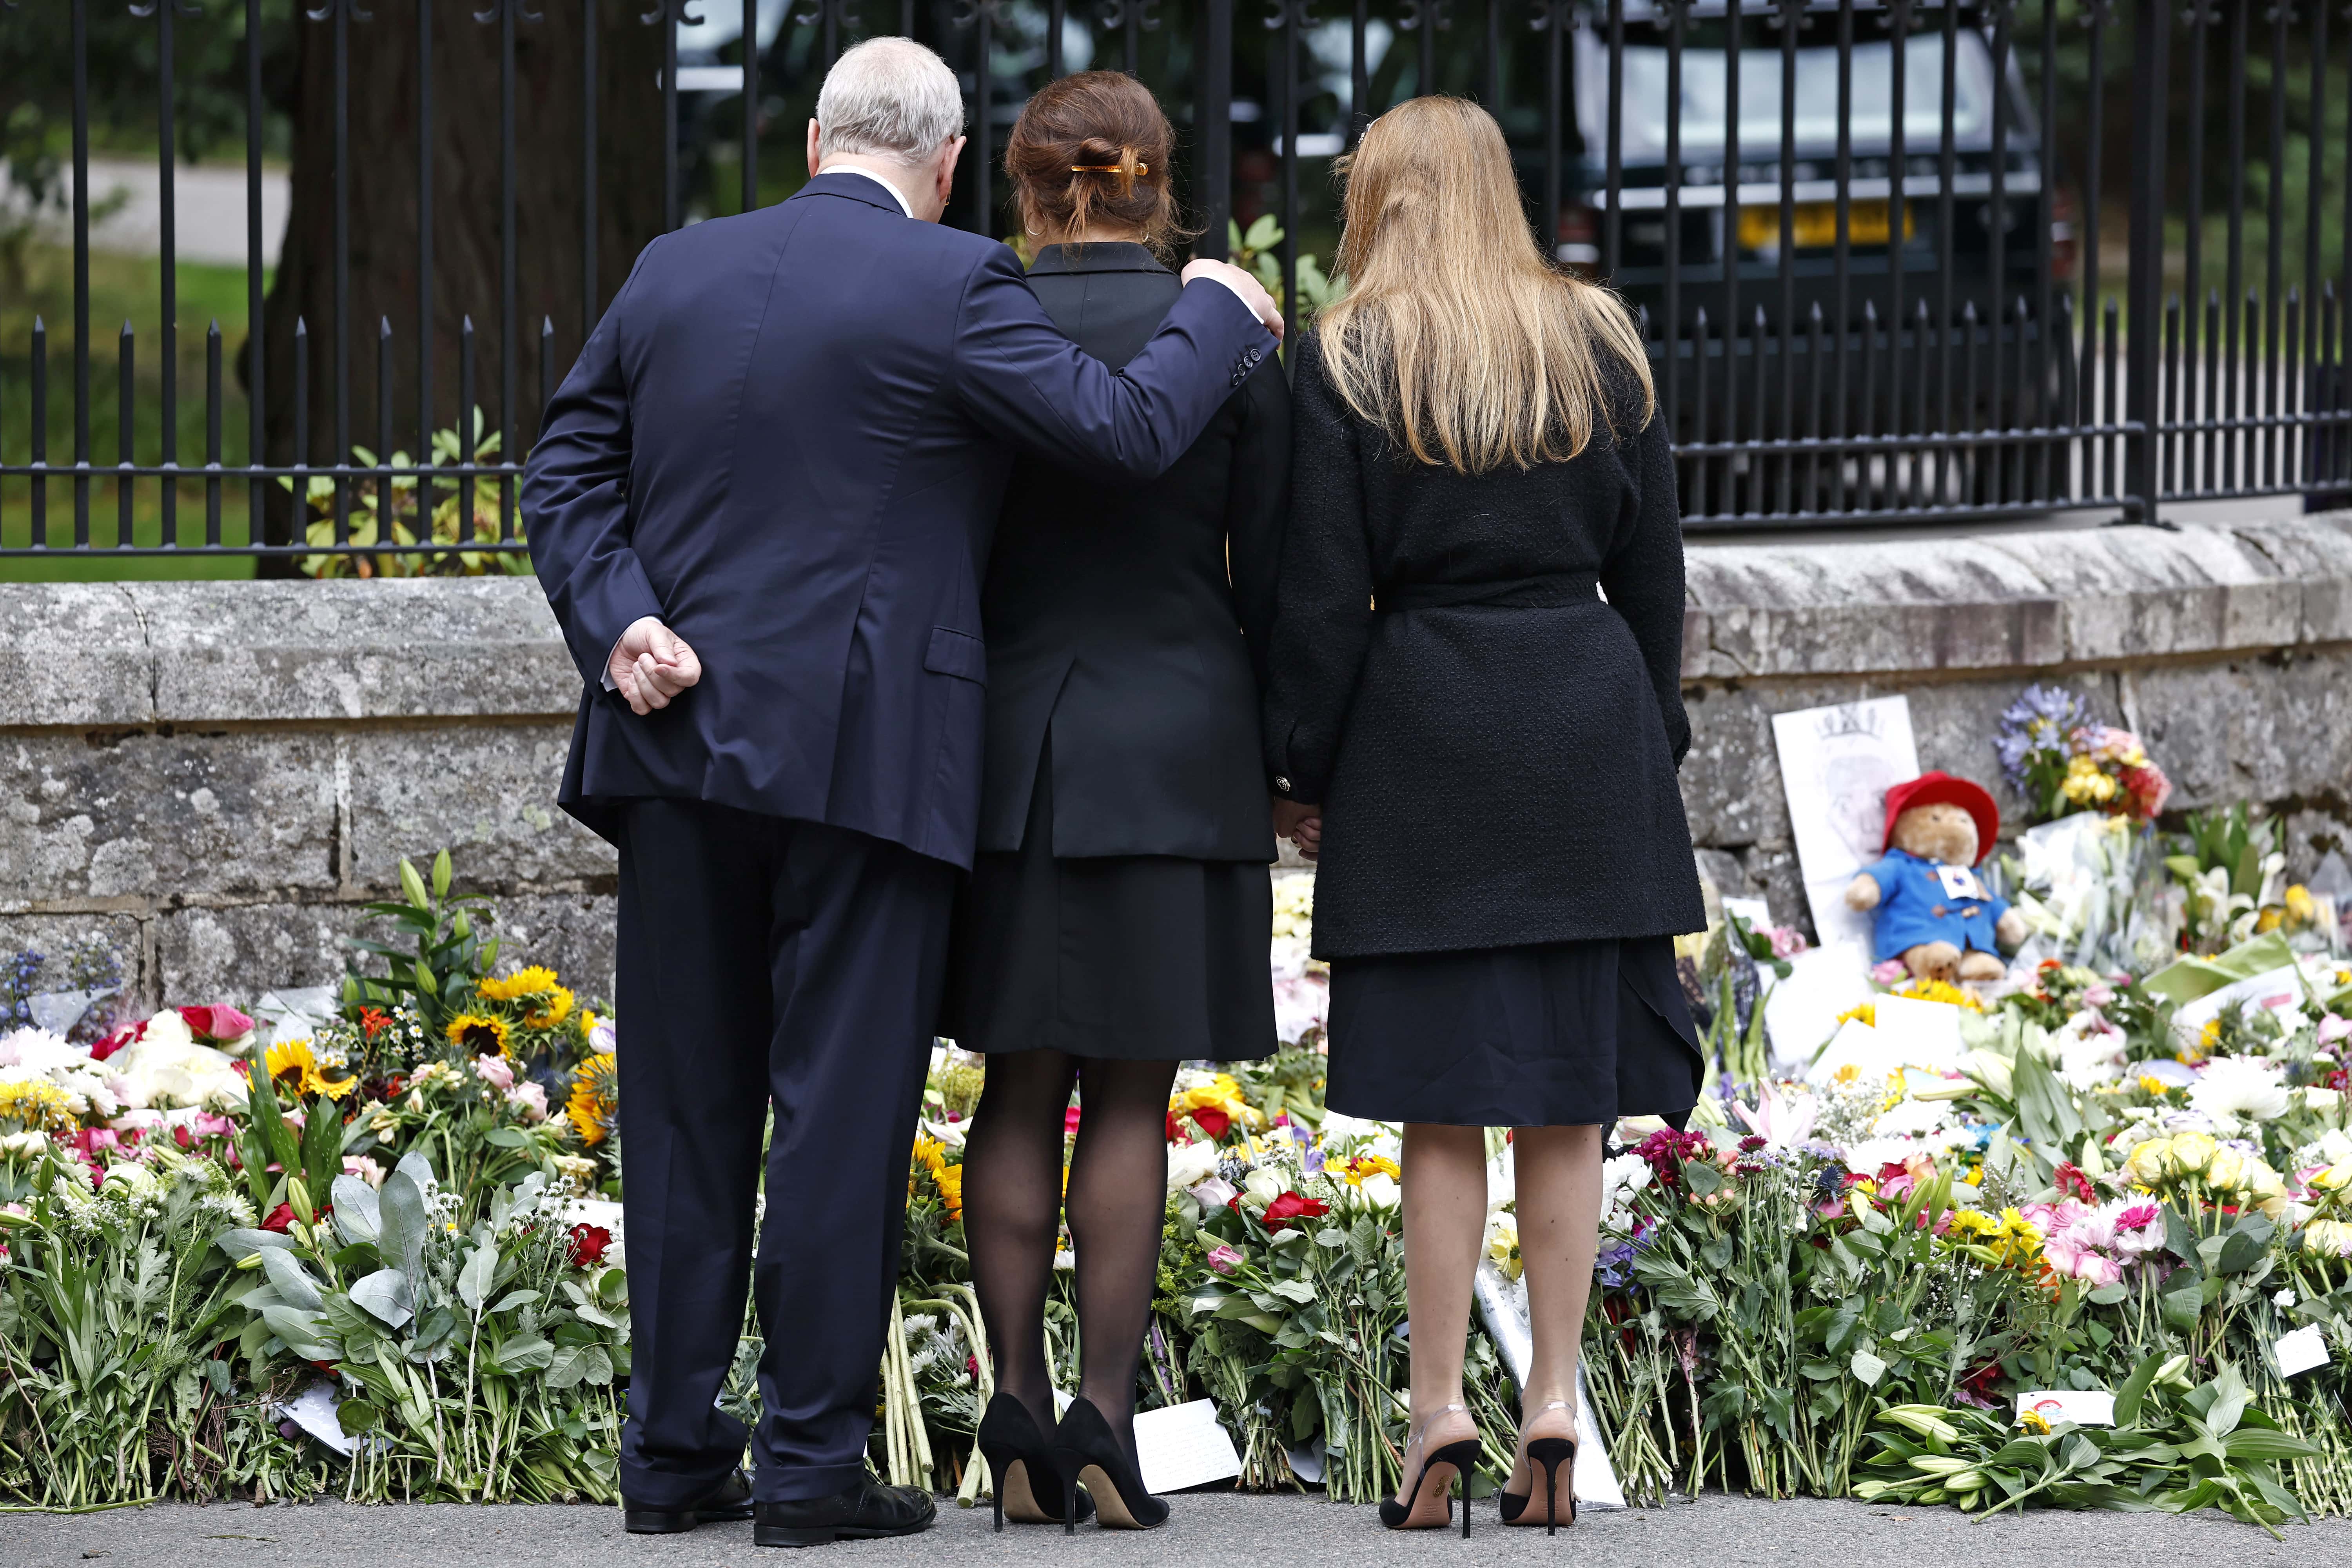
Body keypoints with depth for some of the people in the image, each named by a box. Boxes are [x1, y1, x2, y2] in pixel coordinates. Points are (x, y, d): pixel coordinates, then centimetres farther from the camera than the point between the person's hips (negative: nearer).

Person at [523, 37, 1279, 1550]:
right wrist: (1218, 317, 6)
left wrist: (618, 623, -3)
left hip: (682, 741, 5)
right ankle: (814, 1463, 0)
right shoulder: (952, 286, -9)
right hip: (865, 749, -5)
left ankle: (675, 1452, 14)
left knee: (686, 1103, 10)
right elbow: (1124, 429, -10)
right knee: (844, 1102, 0)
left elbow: (571, 467, 6)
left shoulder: (676, 271, 8)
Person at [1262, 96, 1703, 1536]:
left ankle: (1440, 1412, -2)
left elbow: (1323, 595, -5)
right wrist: (1653, 743, 17)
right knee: (1566, 1096, 5)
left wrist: (1299, 771, 2)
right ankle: (1555, 1405, 4)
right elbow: (1655, 576, 10)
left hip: (1424, 730, -3)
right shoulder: (1604, 348, 8)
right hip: (1587, 740, 3)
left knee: (1443, 1099, 0)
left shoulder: (1351, 362, -3)